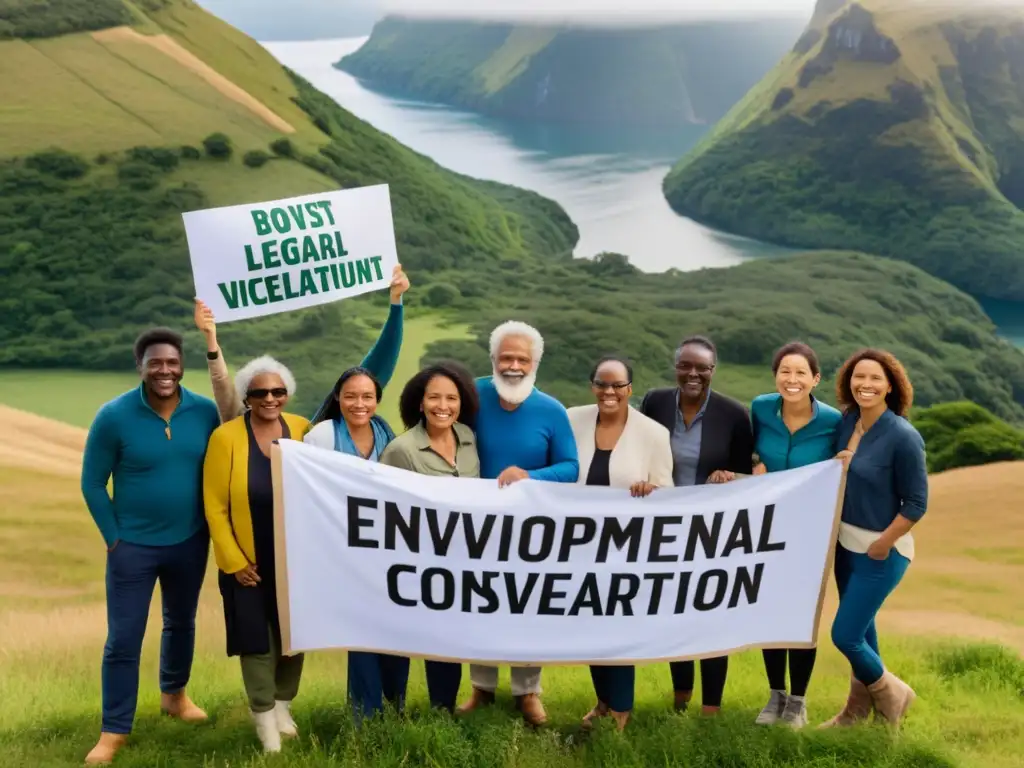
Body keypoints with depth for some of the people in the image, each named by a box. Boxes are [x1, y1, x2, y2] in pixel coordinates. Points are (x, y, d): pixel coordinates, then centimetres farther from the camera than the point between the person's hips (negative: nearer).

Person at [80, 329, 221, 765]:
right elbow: (92, 484, -8)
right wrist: (113, 537, -8)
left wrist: (212, 523, 3)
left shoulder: (206, 413, -8)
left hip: (190, 542, 3)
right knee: (123, 640, -1)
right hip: (133, 545, -3)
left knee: (181, 623, 21)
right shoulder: (114, 416, -15)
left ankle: (174, 694, 45)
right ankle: (114, 730, 12)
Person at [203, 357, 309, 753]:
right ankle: (263, 716, 23)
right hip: (248, 562, -2)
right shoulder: (226, 437, -12)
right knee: (257, 638, 5)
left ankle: (283, 705, 35)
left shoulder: (303, 430, -4)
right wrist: (234, 562, -10)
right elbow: (215, 507, -9)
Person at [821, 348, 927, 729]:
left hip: (882, 550, -6)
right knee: (859, 630, 16)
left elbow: (916, 503, -15)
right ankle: (859, 708, 33)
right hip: (846, 544, 6)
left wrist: (883, 544, -13)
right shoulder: (847, 422, -1)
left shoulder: (903, 436, -19)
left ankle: (892, 694, 22)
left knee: (844, 634, -4)